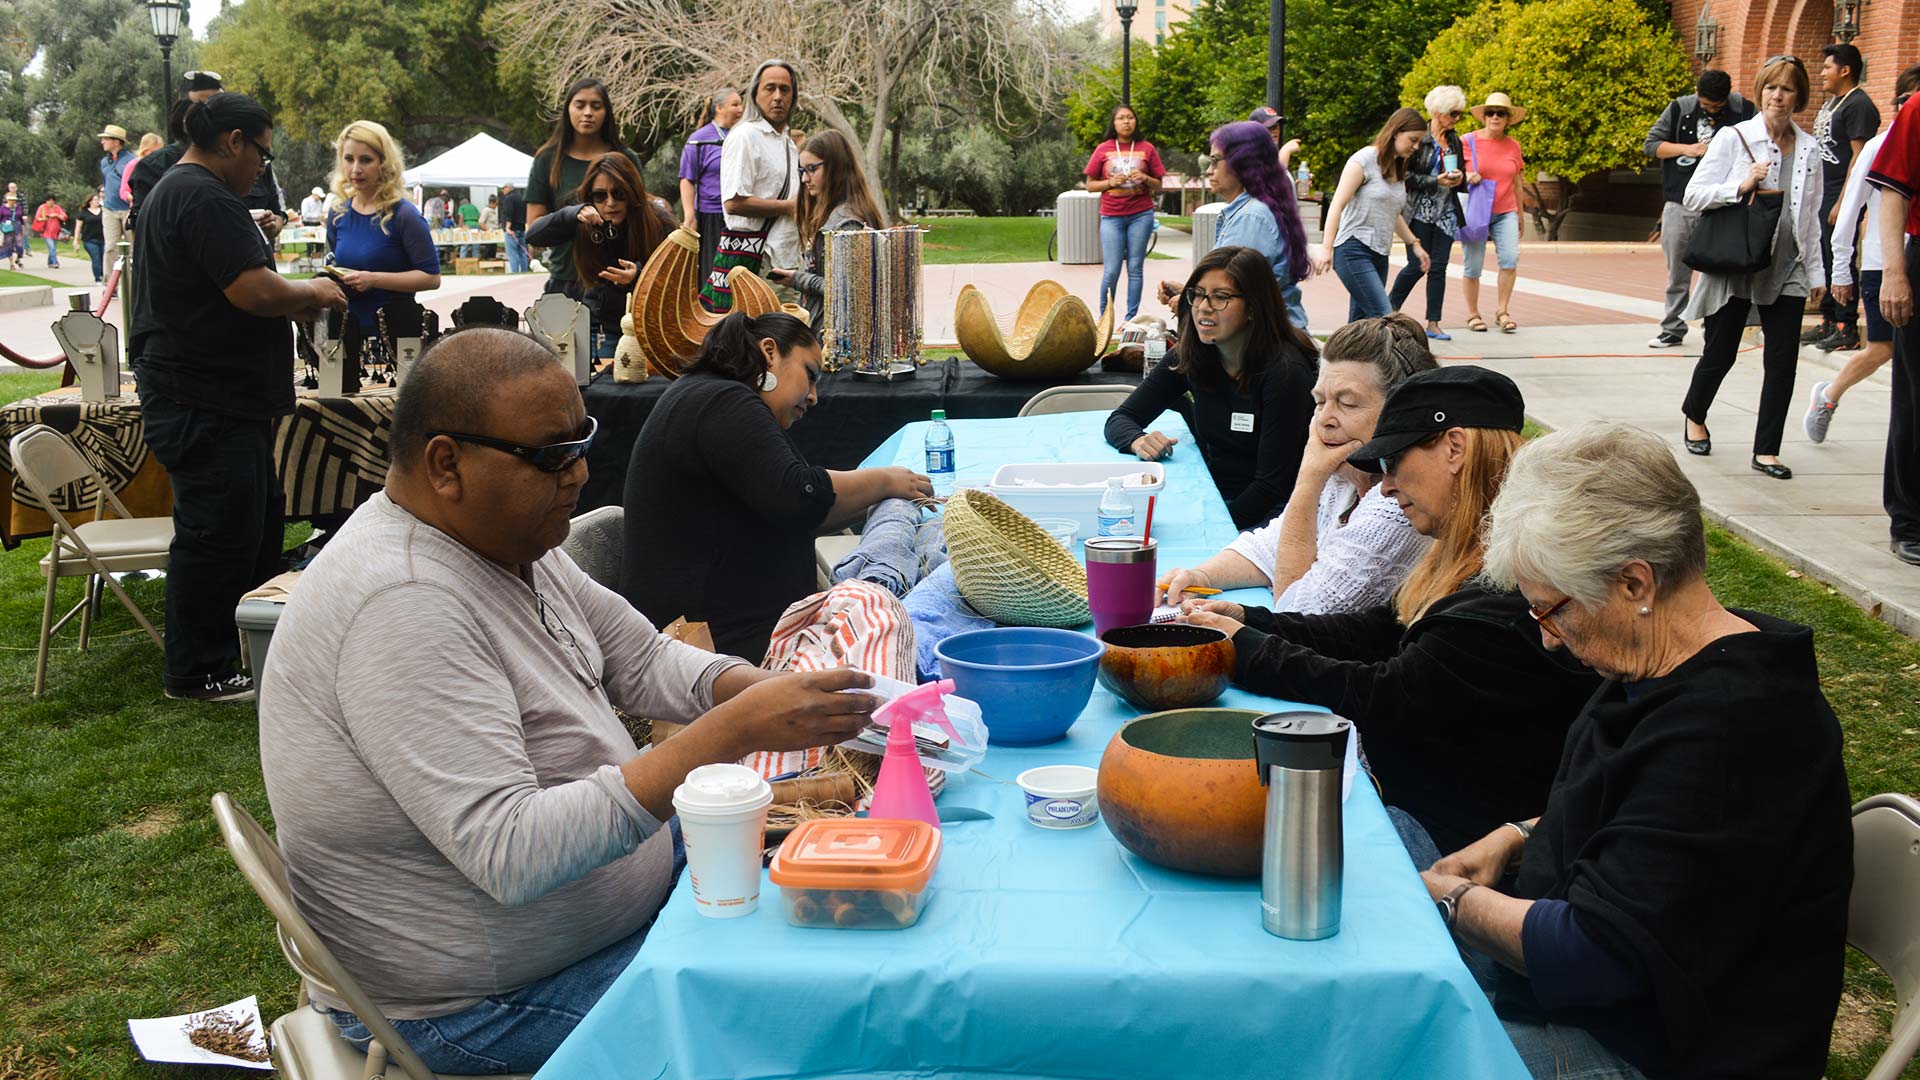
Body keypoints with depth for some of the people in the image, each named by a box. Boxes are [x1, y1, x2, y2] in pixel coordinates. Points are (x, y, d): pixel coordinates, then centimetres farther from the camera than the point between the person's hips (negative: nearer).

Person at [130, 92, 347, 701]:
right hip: (207, 405, -12)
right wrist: (311, 294, -7)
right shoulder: (207, 200, -18)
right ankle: (197, 674, 8)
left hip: (203, 399, 12)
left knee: (258, 519, 19)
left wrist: (293, 302, 15)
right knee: (217, 536, -3)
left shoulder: (172, 192, 19)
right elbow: (254, 290, -26)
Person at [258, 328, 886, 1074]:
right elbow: (511, 856, -35)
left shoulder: (499, 534, 0)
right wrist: (732, 732, -37)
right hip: (473, 1008, -9)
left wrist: (768, 695, -12)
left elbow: (645, 661, 8)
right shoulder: (402, 605, -30)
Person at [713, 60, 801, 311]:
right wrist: (789, 206, -12)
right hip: (749, 257, -8)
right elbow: (734, 203, -19)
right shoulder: (745, 136, -8)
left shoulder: (787, 142, 21)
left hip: (784, 258, 9)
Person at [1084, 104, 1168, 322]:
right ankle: (1104, 318, 9)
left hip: (1141, 215, 1)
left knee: (1135, 268, 2)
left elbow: (1158, 186, 10)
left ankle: (1131, 318, 8)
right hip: (1111, 216, -1)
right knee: (1111, 271, -5)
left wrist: (1146, 179, -10)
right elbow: (1090, 185, 7)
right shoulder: (1103, 150, 4)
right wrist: (1111, 182, -9)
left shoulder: (1147, 149, 6)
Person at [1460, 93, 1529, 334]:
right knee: (1472, 266, 0)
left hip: (1505, 213, 2)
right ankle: (1473, 314, 18)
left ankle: (1502, 312, -2)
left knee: (1510, 257, -15)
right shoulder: (1468, 141, -3)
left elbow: (1516, 182, 17)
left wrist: (1521, 215, 22)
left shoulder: (1513, 145, 8)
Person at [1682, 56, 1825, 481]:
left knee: (1783, 360, -3)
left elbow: (1811, 217, 14)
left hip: (1787, 271, 3)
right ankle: (1695, 417, 36)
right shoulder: (1734, 138, -4)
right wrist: (1741, 186, -20)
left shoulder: (1807, 149, 8)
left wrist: (1816, 272, 13)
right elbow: (1693, 195, -6)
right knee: (1720, 354, 7)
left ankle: (1766, 450, 5)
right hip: (1734, 267, -3)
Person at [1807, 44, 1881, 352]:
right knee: (1824, 260, 14)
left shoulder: (1859, 105, -13)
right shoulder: (1831, 103, 17)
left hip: (1841, 198, -10)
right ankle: (1828, 323, 23)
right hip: (1820, 196, 10)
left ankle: (1848, 329, -2)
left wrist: (1843, 202, -22)